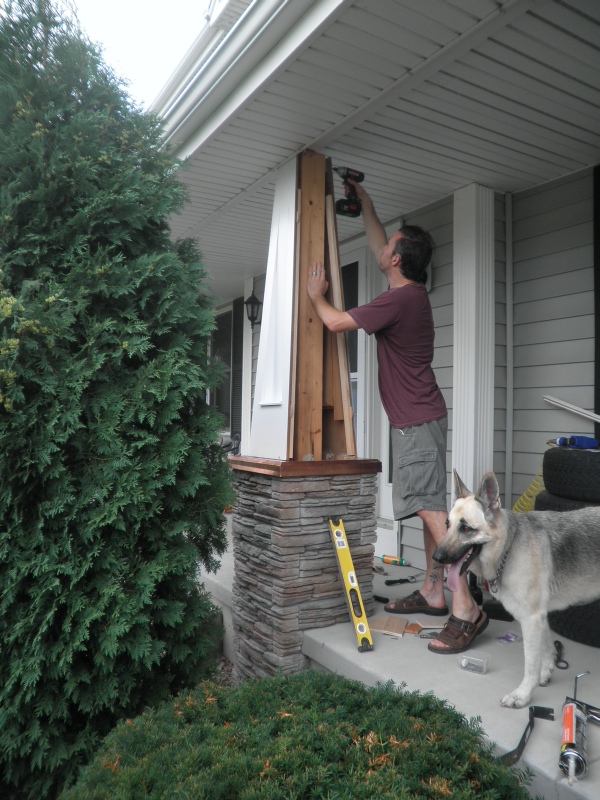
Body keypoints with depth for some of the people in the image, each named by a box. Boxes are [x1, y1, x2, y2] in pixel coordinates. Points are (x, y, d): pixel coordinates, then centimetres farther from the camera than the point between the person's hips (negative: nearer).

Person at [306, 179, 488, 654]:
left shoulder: (399, 299, -16)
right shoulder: (411, 291, 13)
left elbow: (336, 322, -14)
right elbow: (378, 246, 30)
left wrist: (317, 295, 6)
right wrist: (365, 204, 37)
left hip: (418, 421, -10)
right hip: (417, 419, 10)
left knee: (431, 508, -14)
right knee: (429, 508, 11)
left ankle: (465, 609, -12)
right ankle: (432, 592, 20)